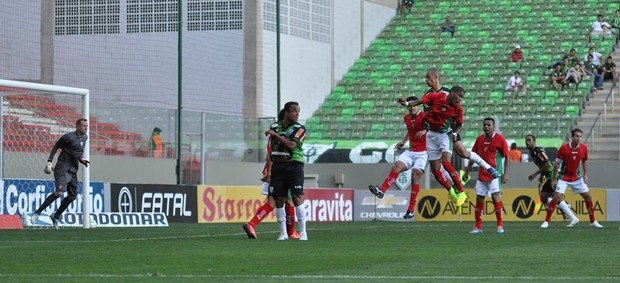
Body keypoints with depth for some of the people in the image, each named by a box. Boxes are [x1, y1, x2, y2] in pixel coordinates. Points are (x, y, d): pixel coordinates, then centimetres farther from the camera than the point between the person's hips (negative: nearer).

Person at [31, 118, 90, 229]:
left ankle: (56, 216, 21)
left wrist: (81, 159, 10)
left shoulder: (85, 138, 12)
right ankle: (37, 212, -15)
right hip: (63, 169, -8)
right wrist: (49, 162, -12)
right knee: (59, 192, -22)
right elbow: (56, 147, -5)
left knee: (72, 196, 6)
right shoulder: (68, 137, -12)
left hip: (73, 170, 8)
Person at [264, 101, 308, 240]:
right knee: (278, 200, 2)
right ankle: (283, 233, 10)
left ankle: (303, 232, -6)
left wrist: (275, 135, -14)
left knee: (297, 198, -11)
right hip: (278, 166, 4)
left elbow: (291, 145, -18)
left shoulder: (299, 129, -2)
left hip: (293, 165, -4)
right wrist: (268, 171, 17)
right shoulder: (276, 127, 12)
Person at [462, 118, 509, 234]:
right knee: (479, 198, 4)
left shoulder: (500, 139, -6)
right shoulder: (480, 139, 8)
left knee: (495, 197, -15)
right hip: (482, 174, 5)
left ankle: (500, 225, -6)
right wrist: (467, 171, 16)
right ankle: (478, 227, 11)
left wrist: (505, 174, -11)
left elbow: (507, 157, -3)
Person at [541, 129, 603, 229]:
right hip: (564, 176, -4)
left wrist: (585, 175, 6)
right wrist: (554, 179, -11)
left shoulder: (584, 148, -7)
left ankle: (593, 221, 16)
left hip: (577, 177, 4)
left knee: (588, 196, 3)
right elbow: (557, 163, -12)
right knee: (556, 197, -16)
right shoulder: (564, 147, -18)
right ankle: (546, 221, -8)